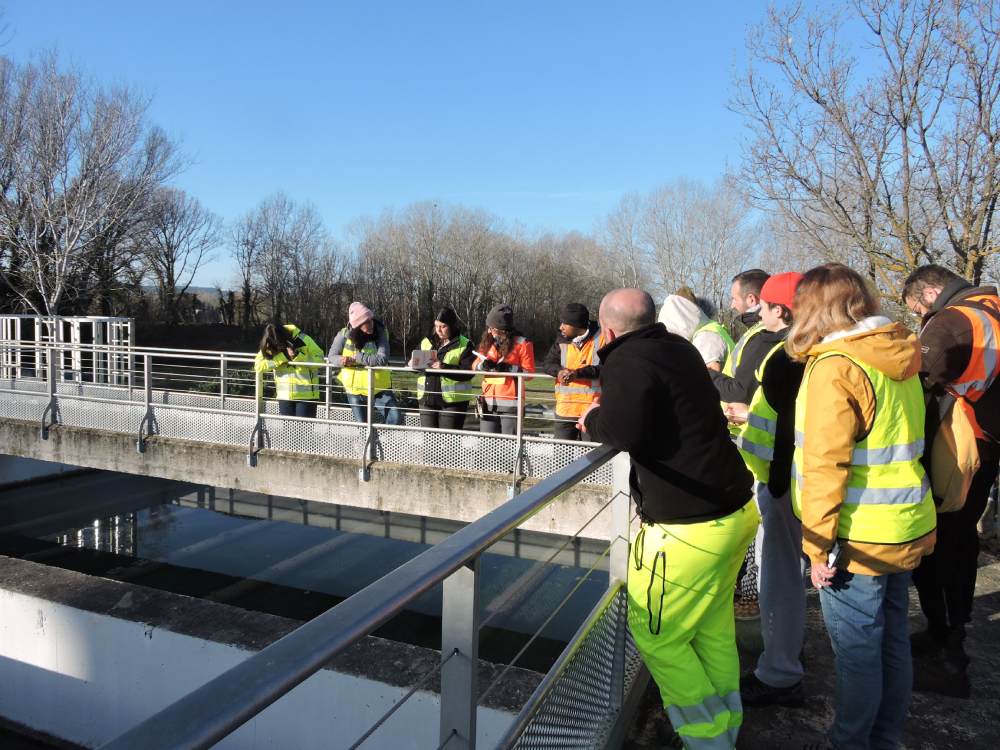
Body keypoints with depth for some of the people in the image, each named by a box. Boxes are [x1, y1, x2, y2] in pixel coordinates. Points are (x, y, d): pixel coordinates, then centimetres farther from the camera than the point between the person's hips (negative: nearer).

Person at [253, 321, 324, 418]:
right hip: (285, 395, 3)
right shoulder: (270, 346, -1)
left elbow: (320, 359, -11)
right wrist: (283, 356, -19)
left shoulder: (303, 340, -11)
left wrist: (297, 356, -25)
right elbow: (258, 365, -11)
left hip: (306, 394, -3)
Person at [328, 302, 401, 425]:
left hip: (379, 388, -1)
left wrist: (355, 358, -26)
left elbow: (383, 359, -25)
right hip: (355, 390, 1)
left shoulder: (380, 333, -14)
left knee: (395, 418, -14)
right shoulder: (344, 334, -10)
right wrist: (342, 360, -24)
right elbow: (332, 356, 0)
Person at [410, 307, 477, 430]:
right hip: (427, 398, 5)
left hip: (452, 400, -5)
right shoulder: (426, 342, 12)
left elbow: (468, 372, -14)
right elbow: (414, 362, 17)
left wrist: (444, 367, -24)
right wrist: (413, 364, -7)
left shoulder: (464, 345, -4)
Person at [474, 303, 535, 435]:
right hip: (489, 401, 5)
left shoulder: (522, 344, -6)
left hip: (510, 402, -5)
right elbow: (475, 365, 13)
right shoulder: (488, 341, 9)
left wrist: (509, 368, -19)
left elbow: (529, 372, -6)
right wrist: (483, 365, -10)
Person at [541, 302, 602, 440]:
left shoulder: (601, 338, -7)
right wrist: (559, 371, -18)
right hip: (565, 408, 4)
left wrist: (578, 373, -26)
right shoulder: (562, 340, 8)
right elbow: (547, 364, 5)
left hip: (592, 408, -4)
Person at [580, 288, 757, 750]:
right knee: (714, 633, 20)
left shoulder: (628, 360, -17)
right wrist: (604, 393, 30)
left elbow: (624, 430, -29)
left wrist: (594, 420, -8)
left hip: (689, 528, -9)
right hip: (735, 509, 9)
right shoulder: (678, 348, 9)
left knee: (656, 638, 8)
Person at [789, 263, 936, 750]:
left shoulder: (835, 366, -17)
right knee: (891, 640, 19)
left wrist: (820, 546, -15)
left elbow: (826, 466, -21)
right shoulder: (898, 356, 7)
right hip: (904, 529, 8)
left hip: (859, 539, -8)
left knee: (856, 649, 6)